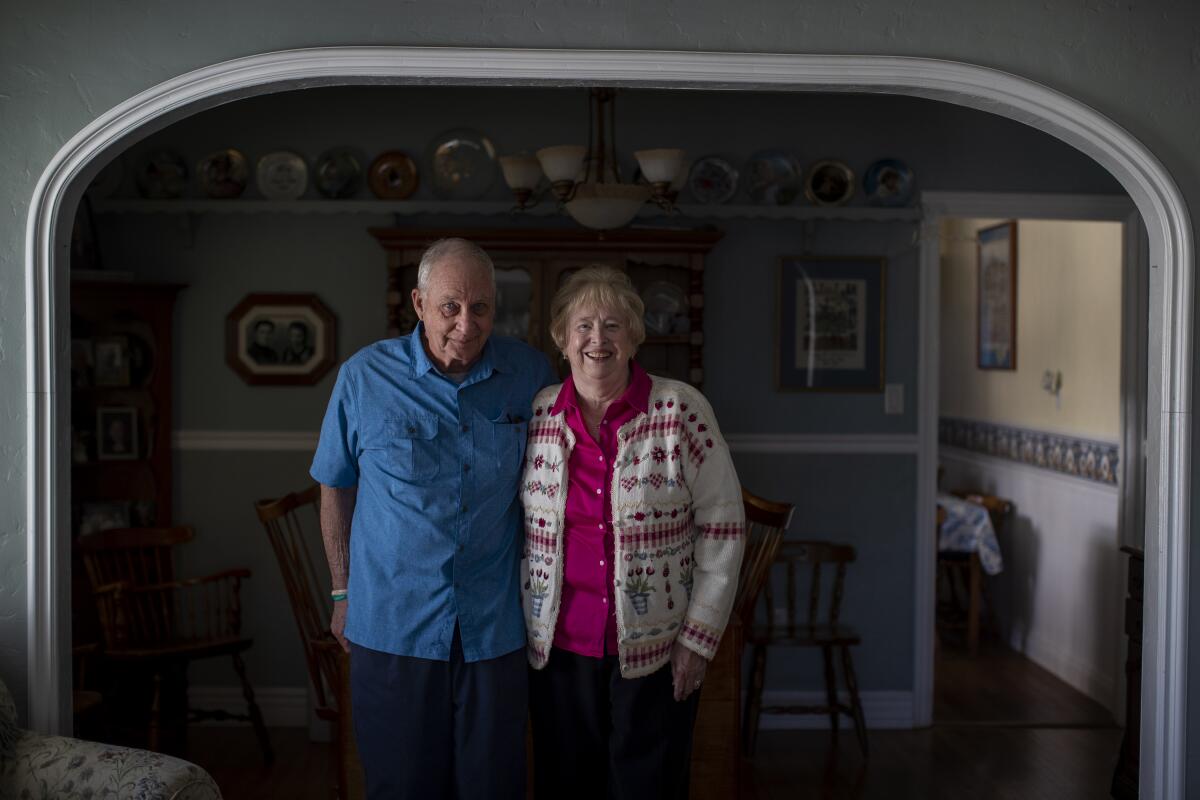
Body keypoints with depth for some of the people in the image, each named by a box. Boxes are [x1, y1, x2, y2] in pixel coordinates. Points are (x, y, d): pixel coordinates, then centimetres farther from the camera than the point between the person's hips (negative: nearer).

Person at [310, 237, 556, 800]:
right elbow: (336, 488, 6)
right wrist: (342, 591, 9)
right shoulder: (365, 376, -7)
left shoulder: (531, 374, -4)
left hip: (495, 627, 1)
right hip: (390, 625, 0)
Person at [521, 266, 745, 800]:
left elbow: (722, 527, -4)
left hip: (654, 652, -2)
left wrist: (699, 635, -6)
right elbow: (516, 527, 11)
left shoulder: (681, 410, -6)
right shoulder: (536, 415, 2)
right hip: (558, 650, 2)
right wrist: (521, 625, 8)